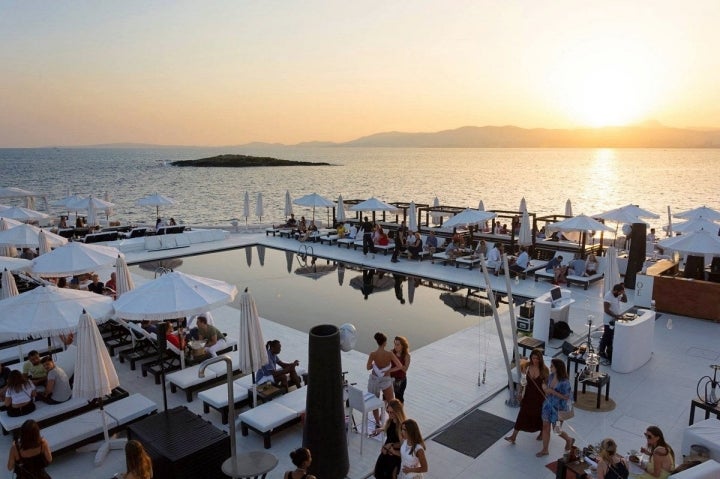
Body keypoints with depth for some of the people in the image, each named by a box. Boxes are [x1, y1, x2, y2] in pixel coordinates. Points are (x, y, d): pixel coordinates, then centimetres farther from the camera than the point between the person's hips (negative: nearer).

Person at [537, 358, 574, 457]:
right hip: (547, 406, 6)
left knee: (557, 430, 11)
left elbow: (567, 397, -20)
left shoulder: (564, 382, -24)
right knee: (545, 427, 11)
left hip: (558, 409, -6)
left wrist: (553, 392, -25)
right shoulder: (551, 377, -4)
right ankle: (545, 450, 25)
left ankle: (569, 440, 42)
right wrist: (545, 387, -12)